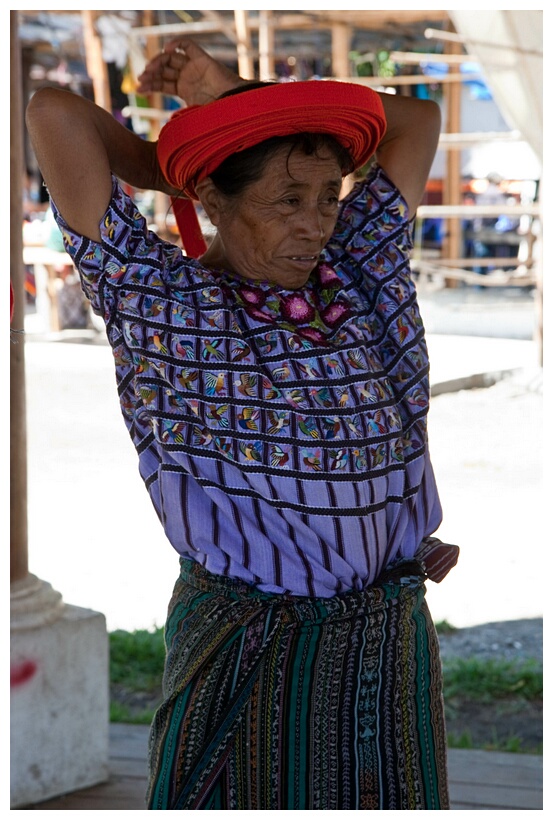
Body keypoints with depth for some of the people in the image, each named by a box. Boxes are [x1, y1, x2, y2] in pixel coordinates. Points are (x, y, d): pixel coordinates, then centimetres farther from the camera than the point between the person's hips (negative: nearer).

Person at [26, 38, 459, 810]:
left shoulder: (357, 276, 8)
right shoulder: (159, 299, -4)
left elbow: (417, 119, 14)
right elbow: (55, 113, -9)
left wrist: (233, 94, 9)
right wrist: (169, 172, 9)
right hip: (246, 659, -4)